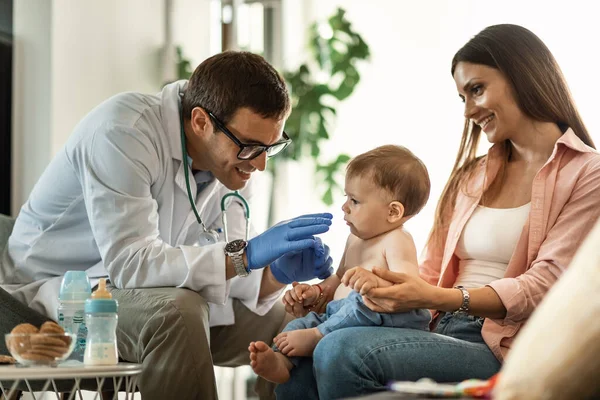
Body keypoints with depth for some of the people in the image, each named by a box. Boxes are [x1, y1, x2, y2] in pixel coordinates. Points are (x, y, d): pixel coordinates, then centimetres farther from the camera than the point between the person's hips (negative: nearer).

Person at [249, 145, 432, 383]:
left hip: (386, 318, -10)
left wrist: (377, 282, -43)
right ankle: (280, 360, -30)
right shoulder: (355, 239, 23)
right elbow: (340, 279, 38)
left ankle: (314, 337, -29)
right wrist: (316, 291, 17)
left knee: (363, 299, -36)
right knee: (300, 324, -3)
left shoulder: (396, 241, -7)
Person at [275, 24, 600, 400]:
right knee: (299, 367, -19)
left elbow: (544, 285, -11)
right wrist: (329, 294, 4)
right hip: (442, 333, 6)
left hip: (504, 351, -6)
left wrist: (437, 298, -26)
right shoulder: (472, 175, 23)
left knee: (343, 351, -26)